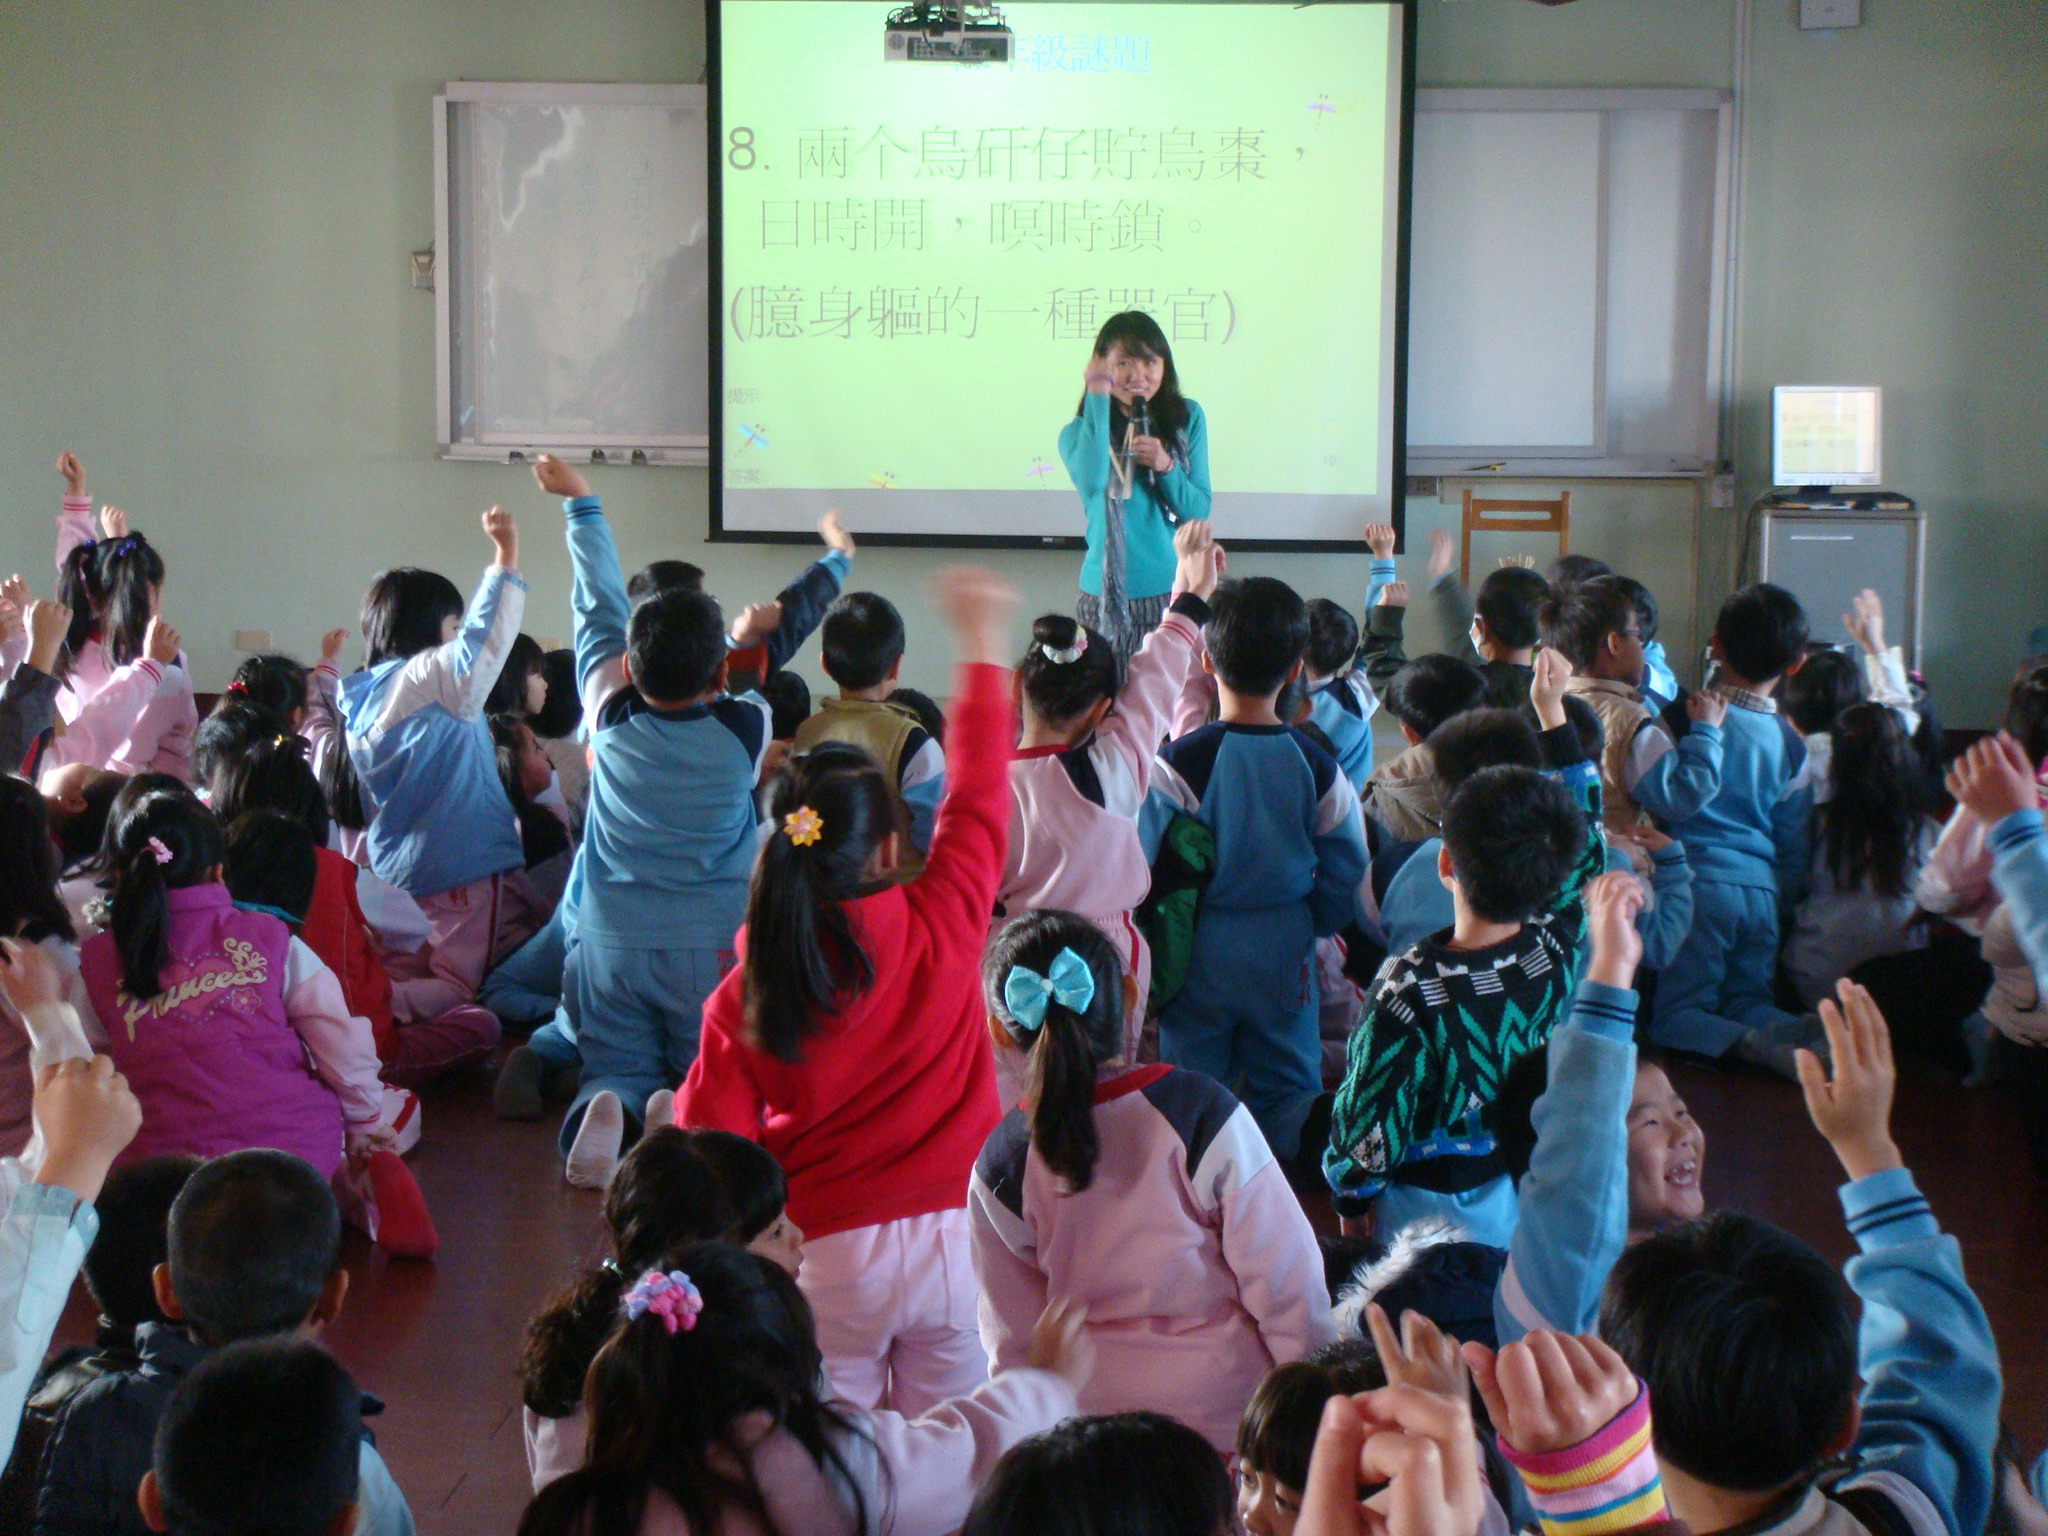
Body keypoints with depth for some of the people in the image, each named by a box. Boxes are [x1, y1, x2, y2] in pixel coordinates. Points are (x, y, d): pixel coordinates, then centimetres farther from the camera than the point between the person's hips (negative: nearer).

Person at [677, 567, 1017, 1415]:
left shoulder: (744, 995, -8)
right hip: (955, 1242, 0)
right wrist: (983, 649, 16)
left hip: (827, 1257, 0)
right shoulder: (942, 931, -8)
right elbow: (979, 797, 6)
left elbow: (709, 1144, -5)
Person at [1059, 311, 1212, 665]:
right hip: (1109, 594, -2)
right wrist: (1098, 397, -20)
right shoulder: (1079, 432, -1)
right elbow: (1091, 482, -25)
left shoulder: (1187, 418, 6)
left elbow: (1198, 512, 4)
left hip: (1175, 594, 2)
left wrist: (1165, 466, -14)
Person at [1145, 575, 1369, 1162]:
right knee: (1287, 1087, 16)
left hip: (1200, 953, -2)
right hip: (1285, 953, 2)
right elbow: (1345, 874, 1)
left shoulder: (1179, 764, -19)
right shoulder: (1318, 767, -9)